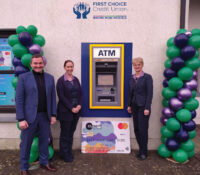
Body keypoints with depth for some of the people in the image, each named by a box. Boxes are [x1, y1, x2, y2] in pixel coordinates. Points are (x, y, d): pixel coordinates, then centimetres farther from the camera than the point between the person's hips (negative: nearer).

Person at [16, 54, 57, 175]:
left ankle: (44, 162, 36)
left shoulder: (50, 78, 6)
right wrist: (21, 119, -11)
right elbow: (19, 99, -6)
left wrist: (53, 115, 3)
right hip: (29, 116, -3)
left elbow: (53, 97, 7)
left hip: (45, 116, 3)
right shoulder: (23, 77, -3)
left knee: (44, 140, 16)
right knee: (26, 143, 11)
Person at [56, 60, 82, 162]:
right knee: (65, 133, 8)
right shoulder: (61, 80, -7)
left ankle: (69, 152, 30)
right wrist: (71, 108, -15)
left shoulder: (76, 79, 9)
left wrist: (79, 105, -7)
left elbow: (80, 93, 8)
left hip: (76, 110, 5)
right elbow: (61, 96, -12)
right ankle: (64, 154, 25)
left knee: (71, 132, 14)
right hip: (65, 111, -5)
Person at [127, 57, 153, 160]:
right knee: (136, 129, 10)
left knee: (143, 130, 1)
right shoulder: (131, 78, 11)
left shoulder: (147, 77, -6)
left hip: (143, 106, -5)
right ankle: (141, 149, 28)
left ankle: (143, 152, 18)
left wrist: (147, 108, -16)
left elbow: (150, 93, -11)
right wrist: (129, 105, 11)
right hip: (134, 107, 6)